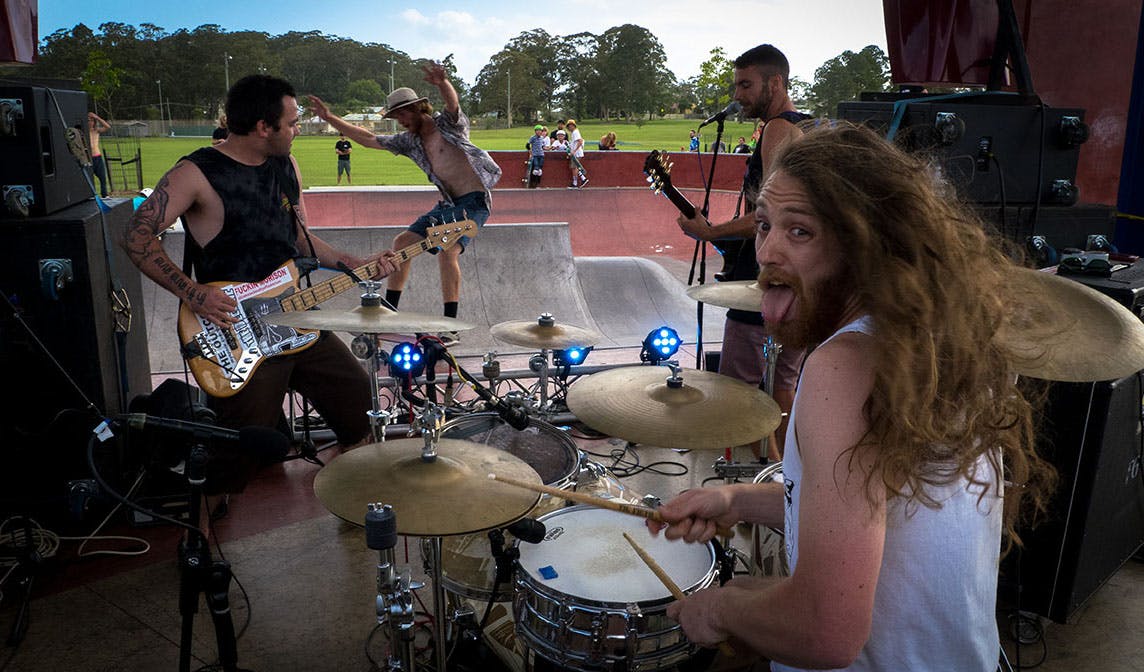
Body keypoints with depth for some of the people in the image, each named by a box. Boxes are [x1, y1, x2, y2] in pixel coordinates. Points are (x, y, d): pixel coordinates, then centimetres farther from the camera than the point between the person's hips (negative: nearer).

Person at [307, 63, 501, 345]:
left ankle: (451, 328, -21)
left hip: (474, 200, -8)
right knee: (402, 243, 5)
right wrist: (329, 118, 10)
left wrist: (443, 84, -52)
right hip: (448, 203, 8)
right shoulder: (410, 141, 13)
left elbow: (453, 102, -29)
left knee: (448, 251, -26)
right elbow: (368, 139, 15)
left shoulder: (448, 124, -6)